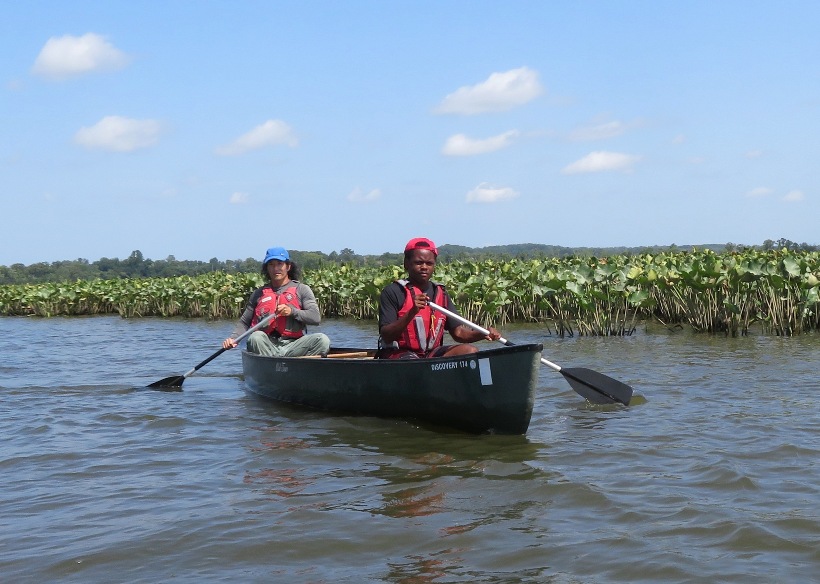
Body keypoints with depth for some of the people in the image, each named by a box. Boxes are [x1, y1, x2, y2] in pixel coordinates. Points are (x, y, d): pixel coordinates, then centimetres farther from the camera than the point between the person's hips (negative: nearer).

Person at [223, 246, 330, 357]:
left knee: (322, 340, -26)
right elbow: (244, 322, 19)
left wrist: (292, 311, -14)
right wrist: (233, 339, 0)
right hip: (266, 346, 1)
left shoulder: (302, 289, 12)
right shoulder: (259, 293, 18)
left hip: (293, 346, -1)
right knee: (256, 337, -32)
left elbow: (316, 317, 1)